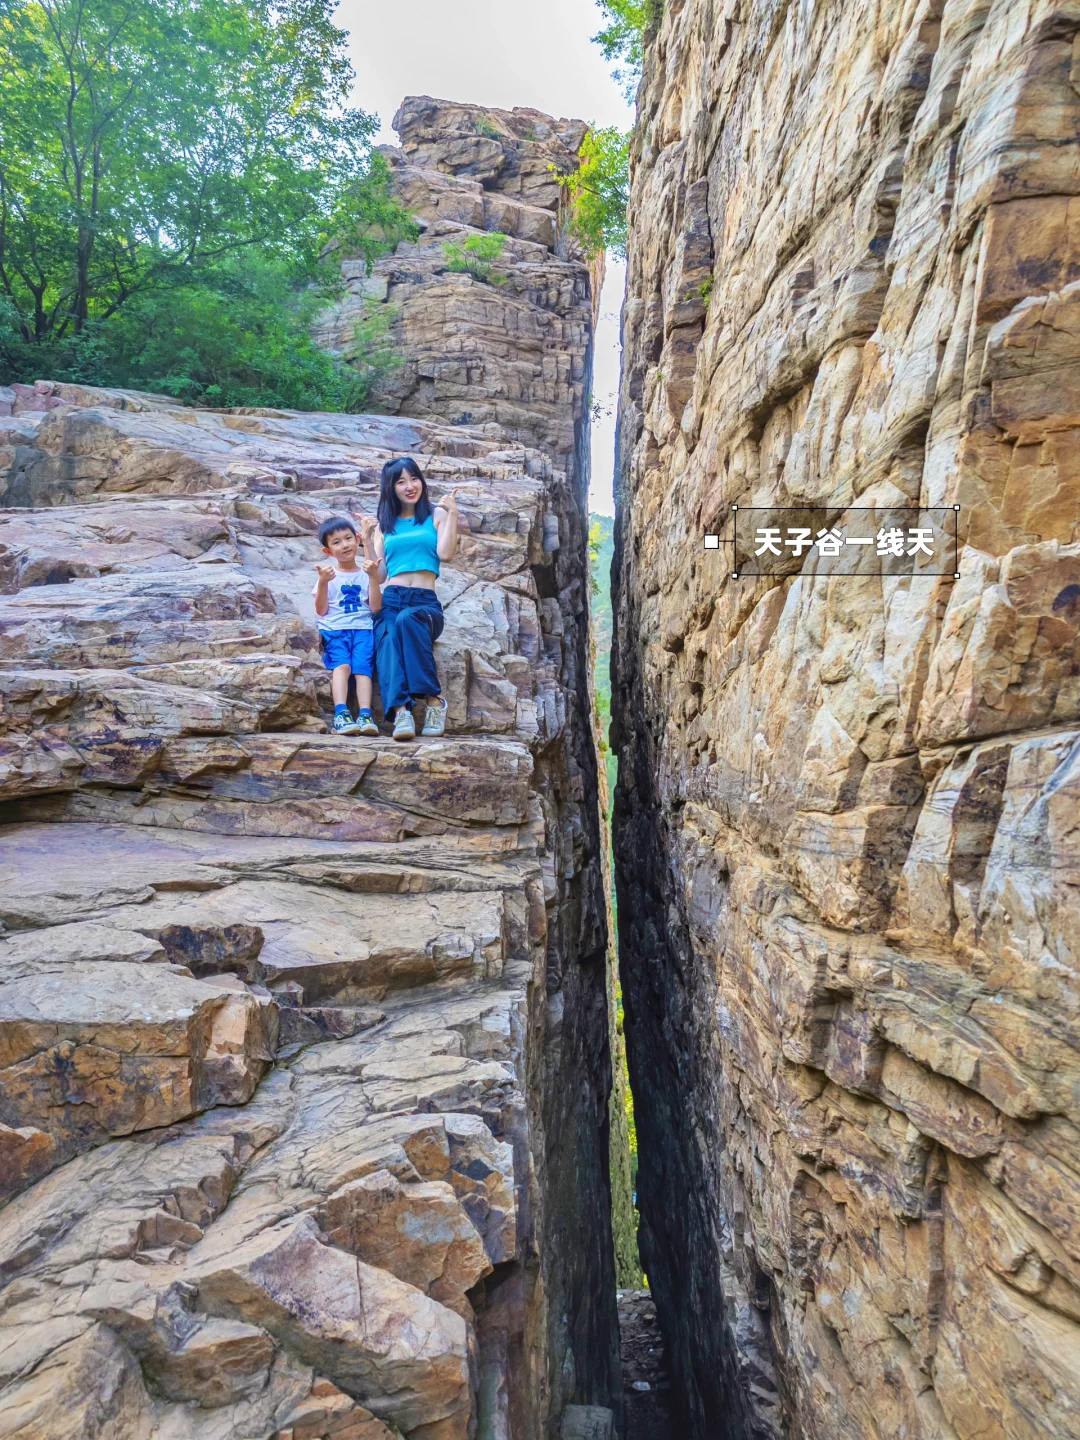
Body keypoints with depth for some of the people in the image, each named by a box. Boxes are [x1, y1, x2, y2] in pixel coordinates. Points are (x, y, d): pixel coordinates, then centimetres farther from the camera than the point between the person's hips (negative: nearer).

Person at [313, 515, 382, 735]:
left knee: (362, 667, -24)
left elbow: (375, 607, 5)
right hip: (334, 629, -1)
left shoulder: (365, 574, 17)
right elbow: (321, 611, 8)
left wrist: (373, 576, -3)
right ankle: (341, 713, -40)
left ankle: (365, 715, -36)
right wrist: (323, 582, -5)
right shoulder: (329, 575, 16)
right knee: (342, 665, -28)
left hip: (362, 628, 1)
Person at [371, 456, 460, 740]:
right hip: (389, 601, 2)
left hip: (426, 602, -2)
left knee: (408, 620, -39)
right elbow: (379, 574, 18)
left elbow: (446, 554, -3)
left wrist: (452, 512, 0)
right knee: (388, 642, -34)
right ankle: (400, 712, -52)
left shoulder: (436, 515, 15)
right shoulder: (385, 524, 22)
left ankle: (433, 699, -39)